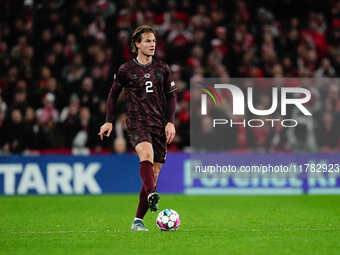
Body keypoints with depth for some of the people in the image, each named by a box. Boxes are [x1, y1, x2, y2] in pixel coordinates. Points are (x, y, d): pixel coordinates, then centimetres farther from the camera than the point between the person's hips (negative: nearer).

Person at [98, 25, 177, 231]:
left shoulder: (163, 69, 10)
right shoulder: (126, 70, 4)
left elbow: (171, 96, 14)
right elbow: (113, 94, 15)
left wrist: (170, 122, 3)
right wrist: (109, 121, 10)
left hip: (159, 125, 3)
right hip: (137, 123, -3)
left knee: (153, 174, 0)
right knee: (146, 154, -33)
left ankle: (138, 220, 7)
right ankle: (151, 197, -55)